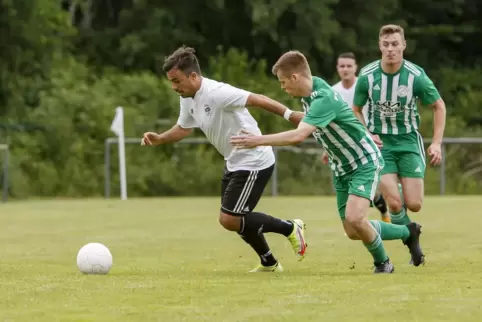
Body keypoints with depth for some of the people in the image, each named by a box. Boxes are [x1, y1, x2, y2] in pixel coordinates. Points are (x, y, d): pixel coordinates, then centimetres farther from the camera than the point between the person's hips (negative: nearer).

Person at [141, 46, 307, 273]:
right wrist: (159, 139, 3)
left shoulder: (216, 93, -26)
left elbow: (257, 99, -31)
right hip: (234, 163, 10)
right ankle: (269, 263, 31)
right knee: (235, 219, 15)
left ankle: (289, 228, 2)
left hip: (253, 162, -10)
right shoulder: (188, 99, 3)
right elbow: (184, 128, 20)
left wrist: (289, 115, -38)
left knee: (229, 219, -12)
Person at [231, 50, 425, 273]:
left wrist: (258, 140, -38)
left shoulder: (323, 99, -29)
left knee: (354, 218, -27)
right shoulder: (309, 92, -1)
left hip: (364, 163, -9)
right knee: (353, 232, 6)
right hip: (341, 168, 9)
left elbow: (298, 136, -40)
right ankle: (408, 233, 29)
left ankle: (382, 263, -1)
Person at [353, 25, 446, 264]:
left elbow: (439, 106, 1)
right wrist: (367, 135, -10)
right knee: (395, 203, -16)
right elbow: (356, 111, 6)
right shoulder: (367, 76, -11)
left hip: (409, 142, 0)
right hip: (379, 143, 0)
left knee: (414, 205, -8)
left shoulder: (416, 76, -14)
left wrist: (437, 143, -5)